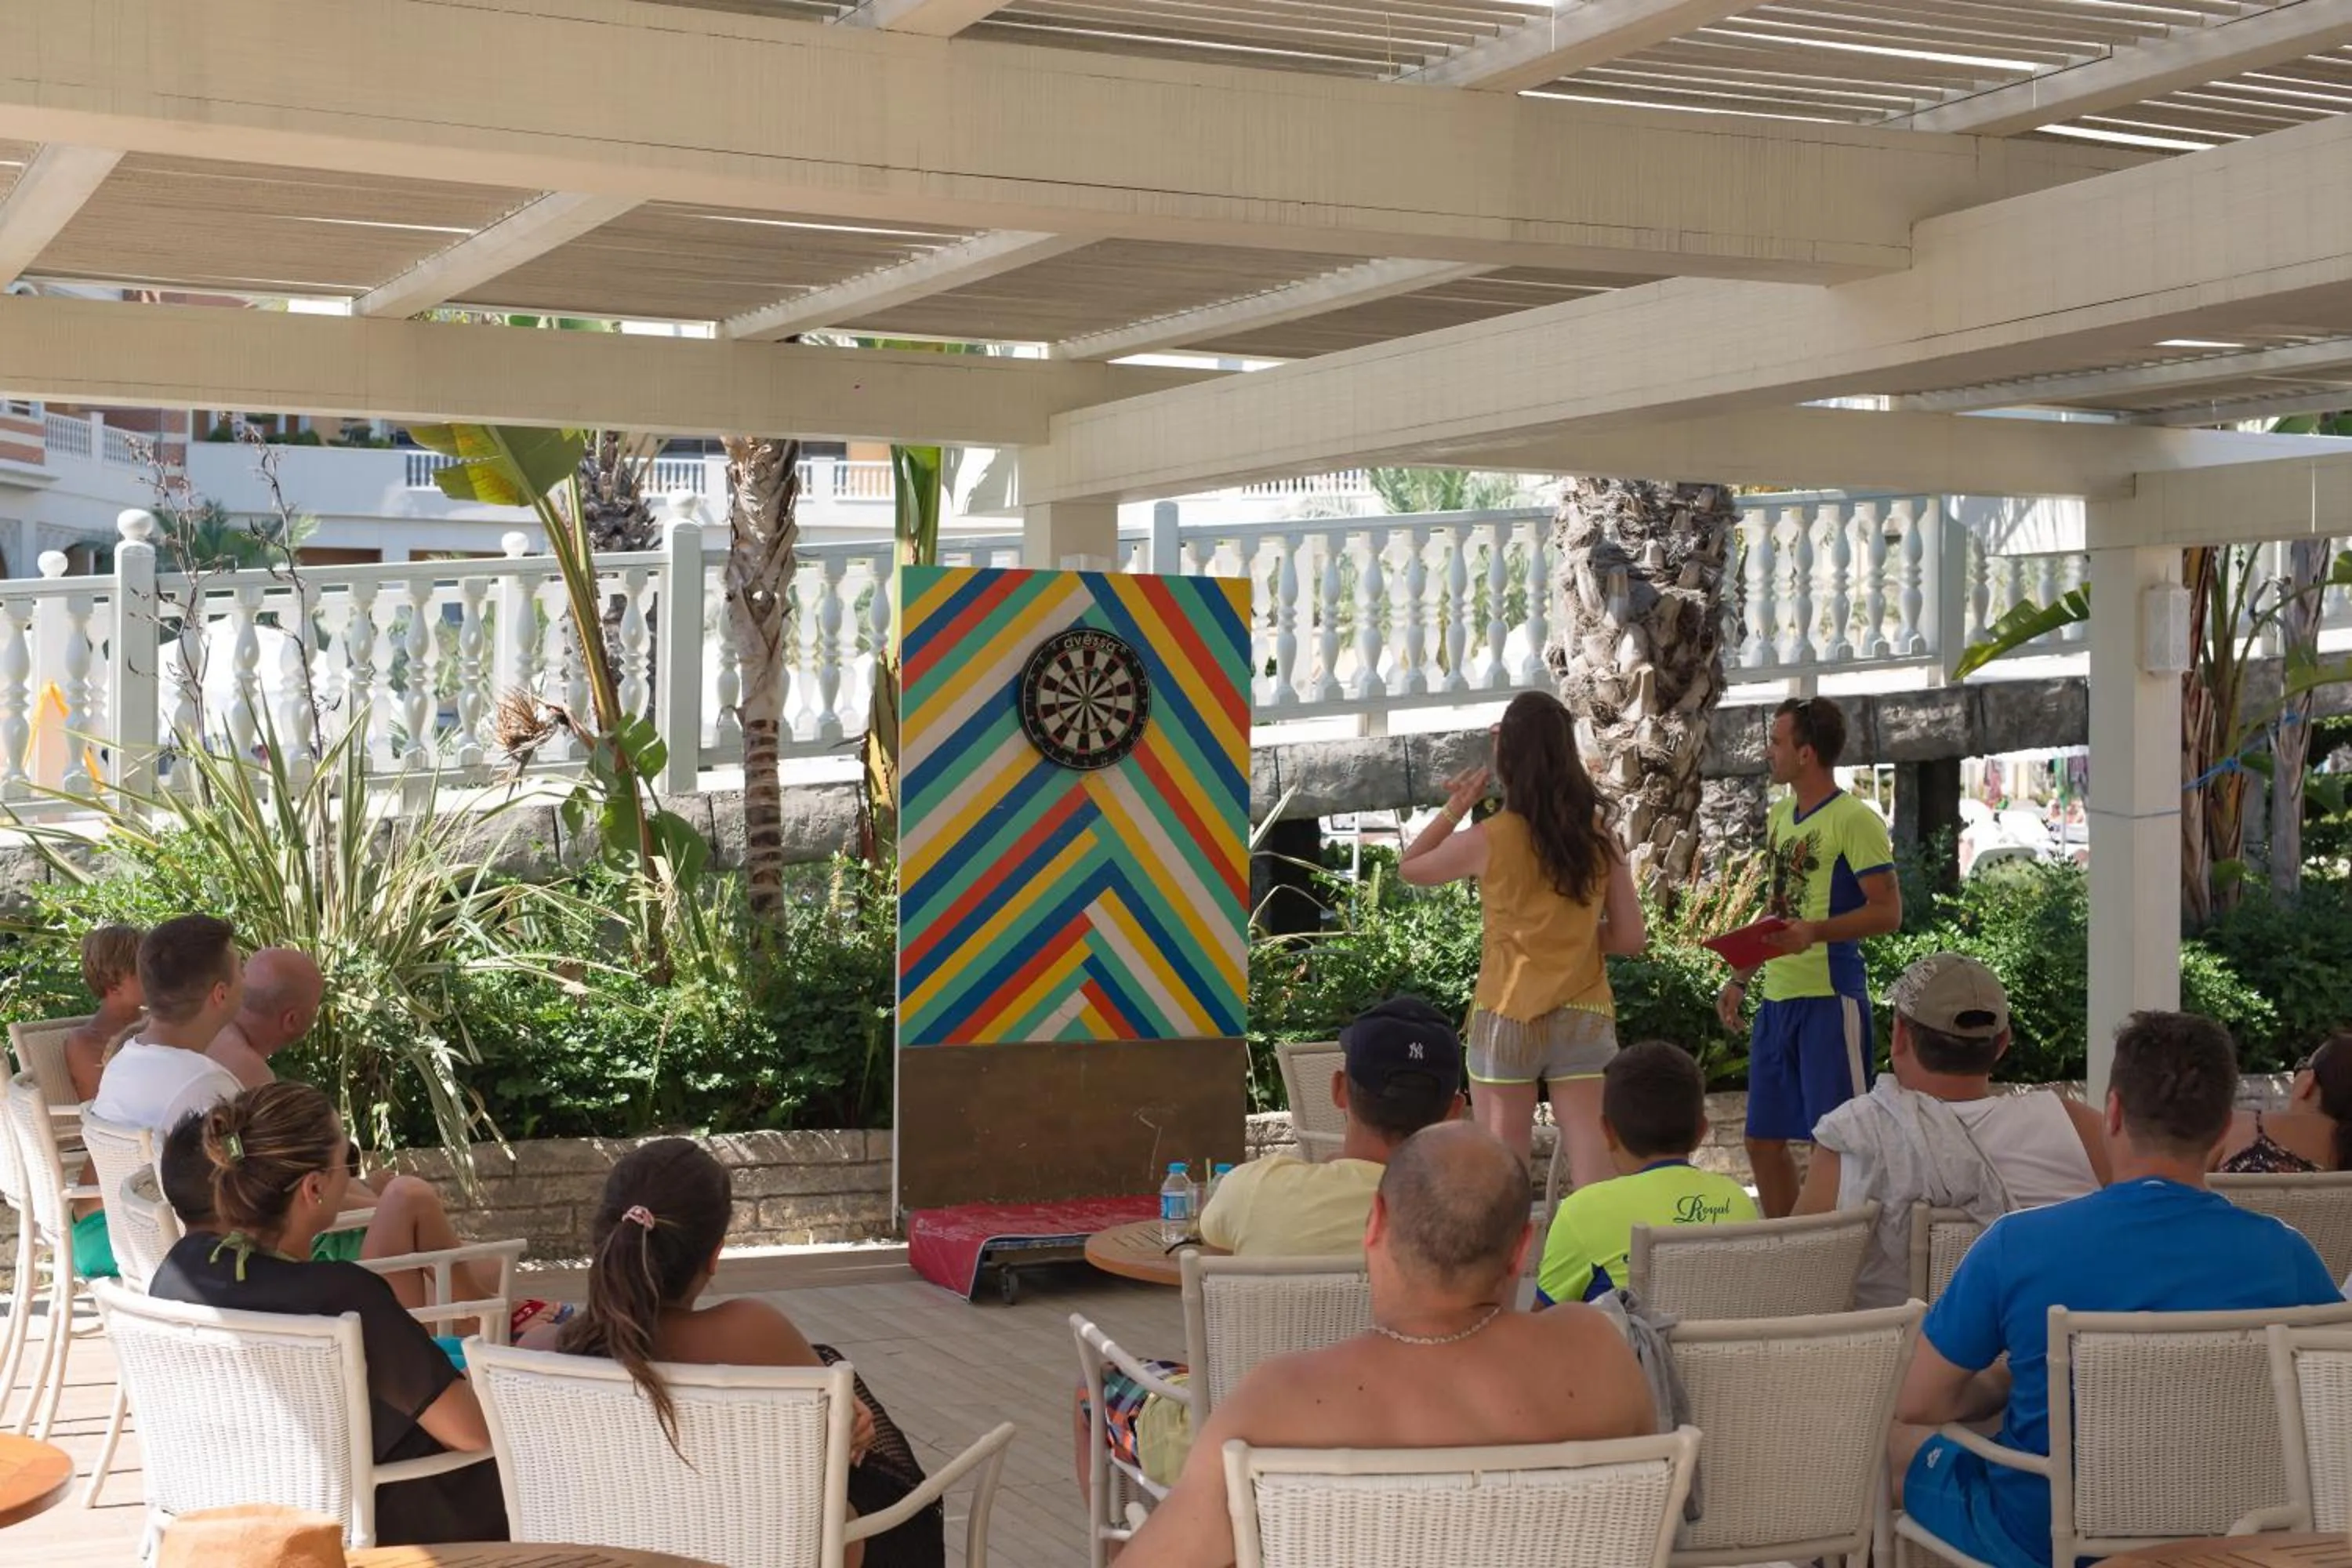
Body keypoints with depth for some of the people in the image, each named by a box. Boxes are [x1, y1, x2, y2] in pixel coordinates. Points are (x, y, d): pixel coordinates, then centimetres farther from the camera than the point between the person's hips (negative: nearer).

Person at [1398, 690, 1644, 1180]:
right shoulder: (1600, 839, 1)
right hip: (1585, 1017, 2)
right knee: (1594, 1168, 1)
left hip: (1507, 1017, -2)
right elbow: (1630, 937, 4)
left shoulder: (1488, 840, -7)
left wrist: (1456, 807, 10)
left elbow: (1409, 868, 10)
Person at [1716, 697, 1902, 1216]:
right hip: (1778, 997, 9)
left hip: (1830, 997, -9)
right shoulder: (1781, 815, 16)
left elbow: (1888, 911, -14)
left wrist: (1815, 932, -27)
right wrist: (1740, 979, 19)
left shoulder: (1854, 821, -10)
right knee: (1764, 1139, 12)